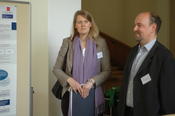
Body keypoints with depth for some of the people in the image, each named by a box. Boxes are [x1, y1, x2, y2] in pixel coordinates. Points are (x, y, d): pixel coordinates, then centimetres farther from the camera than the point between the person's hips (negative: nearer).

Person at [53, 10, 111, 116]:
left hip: (94, 96, 0)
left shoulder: (101, 43, -1)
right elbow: (56, 69, 4)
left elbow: (107, 70, 0)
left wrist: (91, 82, -14)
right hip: (71, 94, 0)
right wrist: (70, 80, -13)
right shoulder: (67, 42, 1)